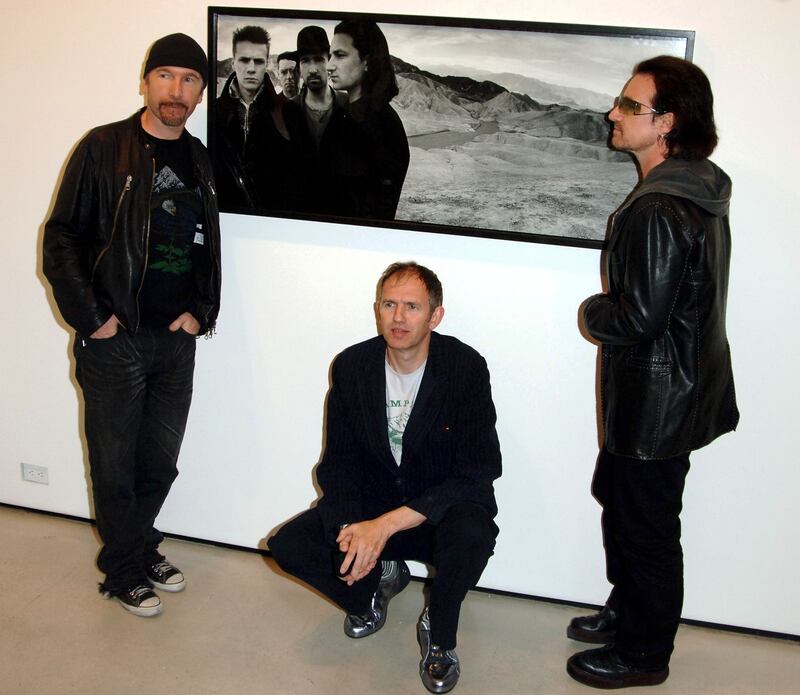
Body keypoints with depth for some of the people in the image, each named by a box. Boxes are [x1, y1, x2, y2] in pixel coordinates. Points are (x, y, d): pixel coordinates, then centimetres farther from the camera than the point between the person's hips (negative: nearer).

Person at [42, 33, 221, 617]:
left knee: (160, 463, 14)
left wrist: (201, 312, 3)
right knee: (115, 465, 7)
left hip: (177, 340, 5)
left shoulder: (199, 160, 9)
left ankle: (137, 545, 35)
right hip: (114, 341, -5)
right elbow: (62, 240, -8)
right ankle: (126, 570, 24)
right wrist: (92, 318, -12)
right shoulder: (103, 149, -7)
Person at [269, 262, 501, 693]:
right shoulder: (352, 366, -6)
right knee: (288, 546, -18)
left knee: (471, 536, -37)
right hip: (369, 507, 3)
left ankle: (438, 633, -4)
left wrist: (387, 524, -29)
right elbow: (338, 460, -1)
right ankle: (378, 580, 14)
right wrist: (350, 528, -22)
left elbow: (478, 472, -21)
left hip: (441, 510, -3)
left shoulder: (466, 367, -17)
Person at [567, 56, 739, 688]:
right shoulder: (698, 190, 7)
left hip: (657, 400, -10)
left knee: (644, 523, 7)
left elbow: (638, 317, -27)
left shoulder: (658, 210, -26)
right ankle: (627, 609, 43)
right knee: (617, 495, 24)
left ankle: (643, 654, 26)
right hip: (678, 385, 10)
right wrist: (609, 308, 6)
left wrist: (593, 311, -7)